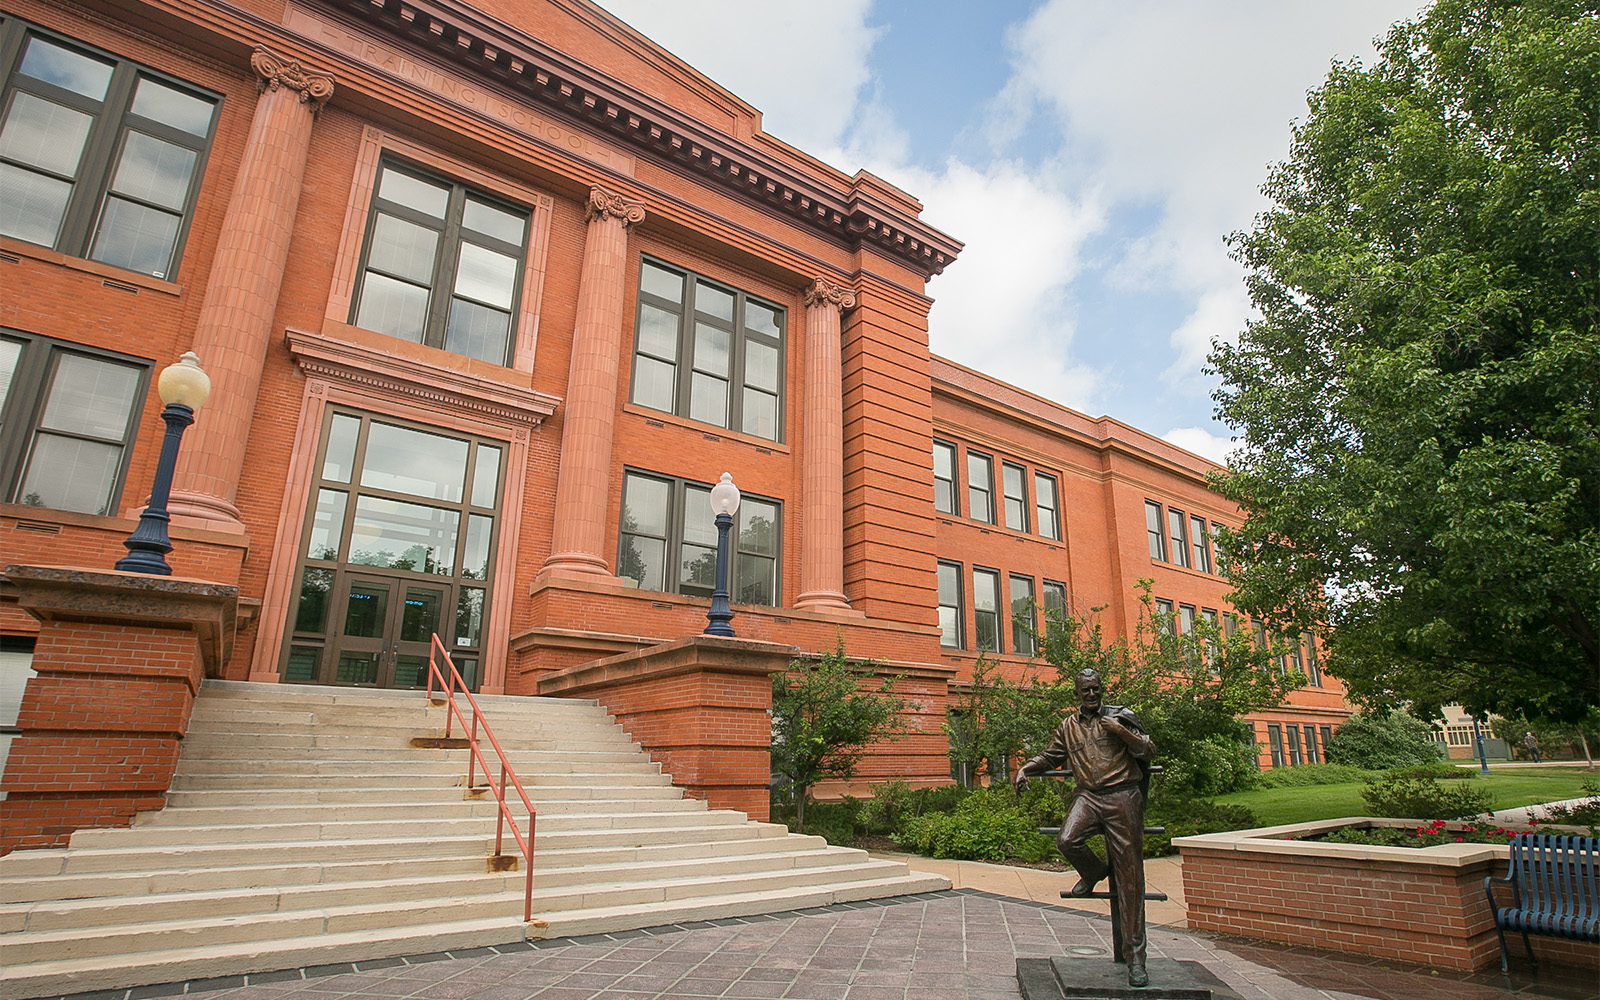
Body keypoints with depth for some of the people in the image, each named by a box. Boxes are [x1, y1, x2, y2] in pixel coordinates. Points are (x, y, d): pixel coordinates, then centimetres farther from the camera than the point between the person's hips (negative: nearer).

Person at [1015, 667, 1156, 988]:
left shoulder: (1119, 716, 7)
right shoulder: (1068, 727, 15)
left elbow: (1149, 751, 1)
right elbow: (1049, 757, 24)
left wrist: (1120, 731, -12)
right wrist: (1026, 769, 7)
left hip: (1122, 796, -2)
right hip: (1087, 795, 3)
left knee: (1129, 876, -2)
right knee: (1067, 841, -26)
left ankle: (1135, 955, 7)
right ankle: (1094, 871, 11)